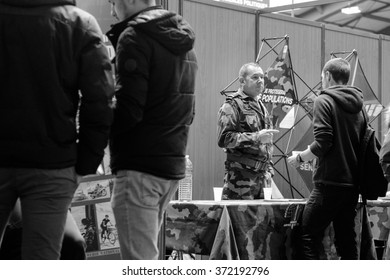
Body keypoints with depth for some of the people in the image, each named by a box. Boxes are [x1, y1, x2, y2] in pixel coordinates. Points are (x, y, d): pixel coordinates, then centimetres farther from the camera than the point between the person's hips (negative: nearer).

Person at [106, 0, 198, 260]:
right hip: (174, 163, 9)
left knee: (138, 260, -8)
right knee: (146, 253, 17)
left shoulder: (135, 36, -11)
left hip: (140, 163, -9)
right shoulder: (183, 42, 17)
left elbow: (128, 109, -19)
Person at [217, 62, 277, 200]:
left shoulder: (260, 106, 23)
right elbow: (224, 138, -15)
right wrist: (256, 137, -19)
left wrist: (269, 170, 18)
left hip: (262, 175, 8)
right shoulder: (232, 105, -4)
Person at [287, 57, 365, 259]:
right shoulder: (357, 105, 13)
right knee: (347, 241, 11)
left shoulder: (325, 101, -7)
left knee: (308, 237, -3)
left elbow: (322, 143, -16)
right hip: (352, 184, 7)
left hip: (330, 184, -7)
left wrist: (300, 158, -1)